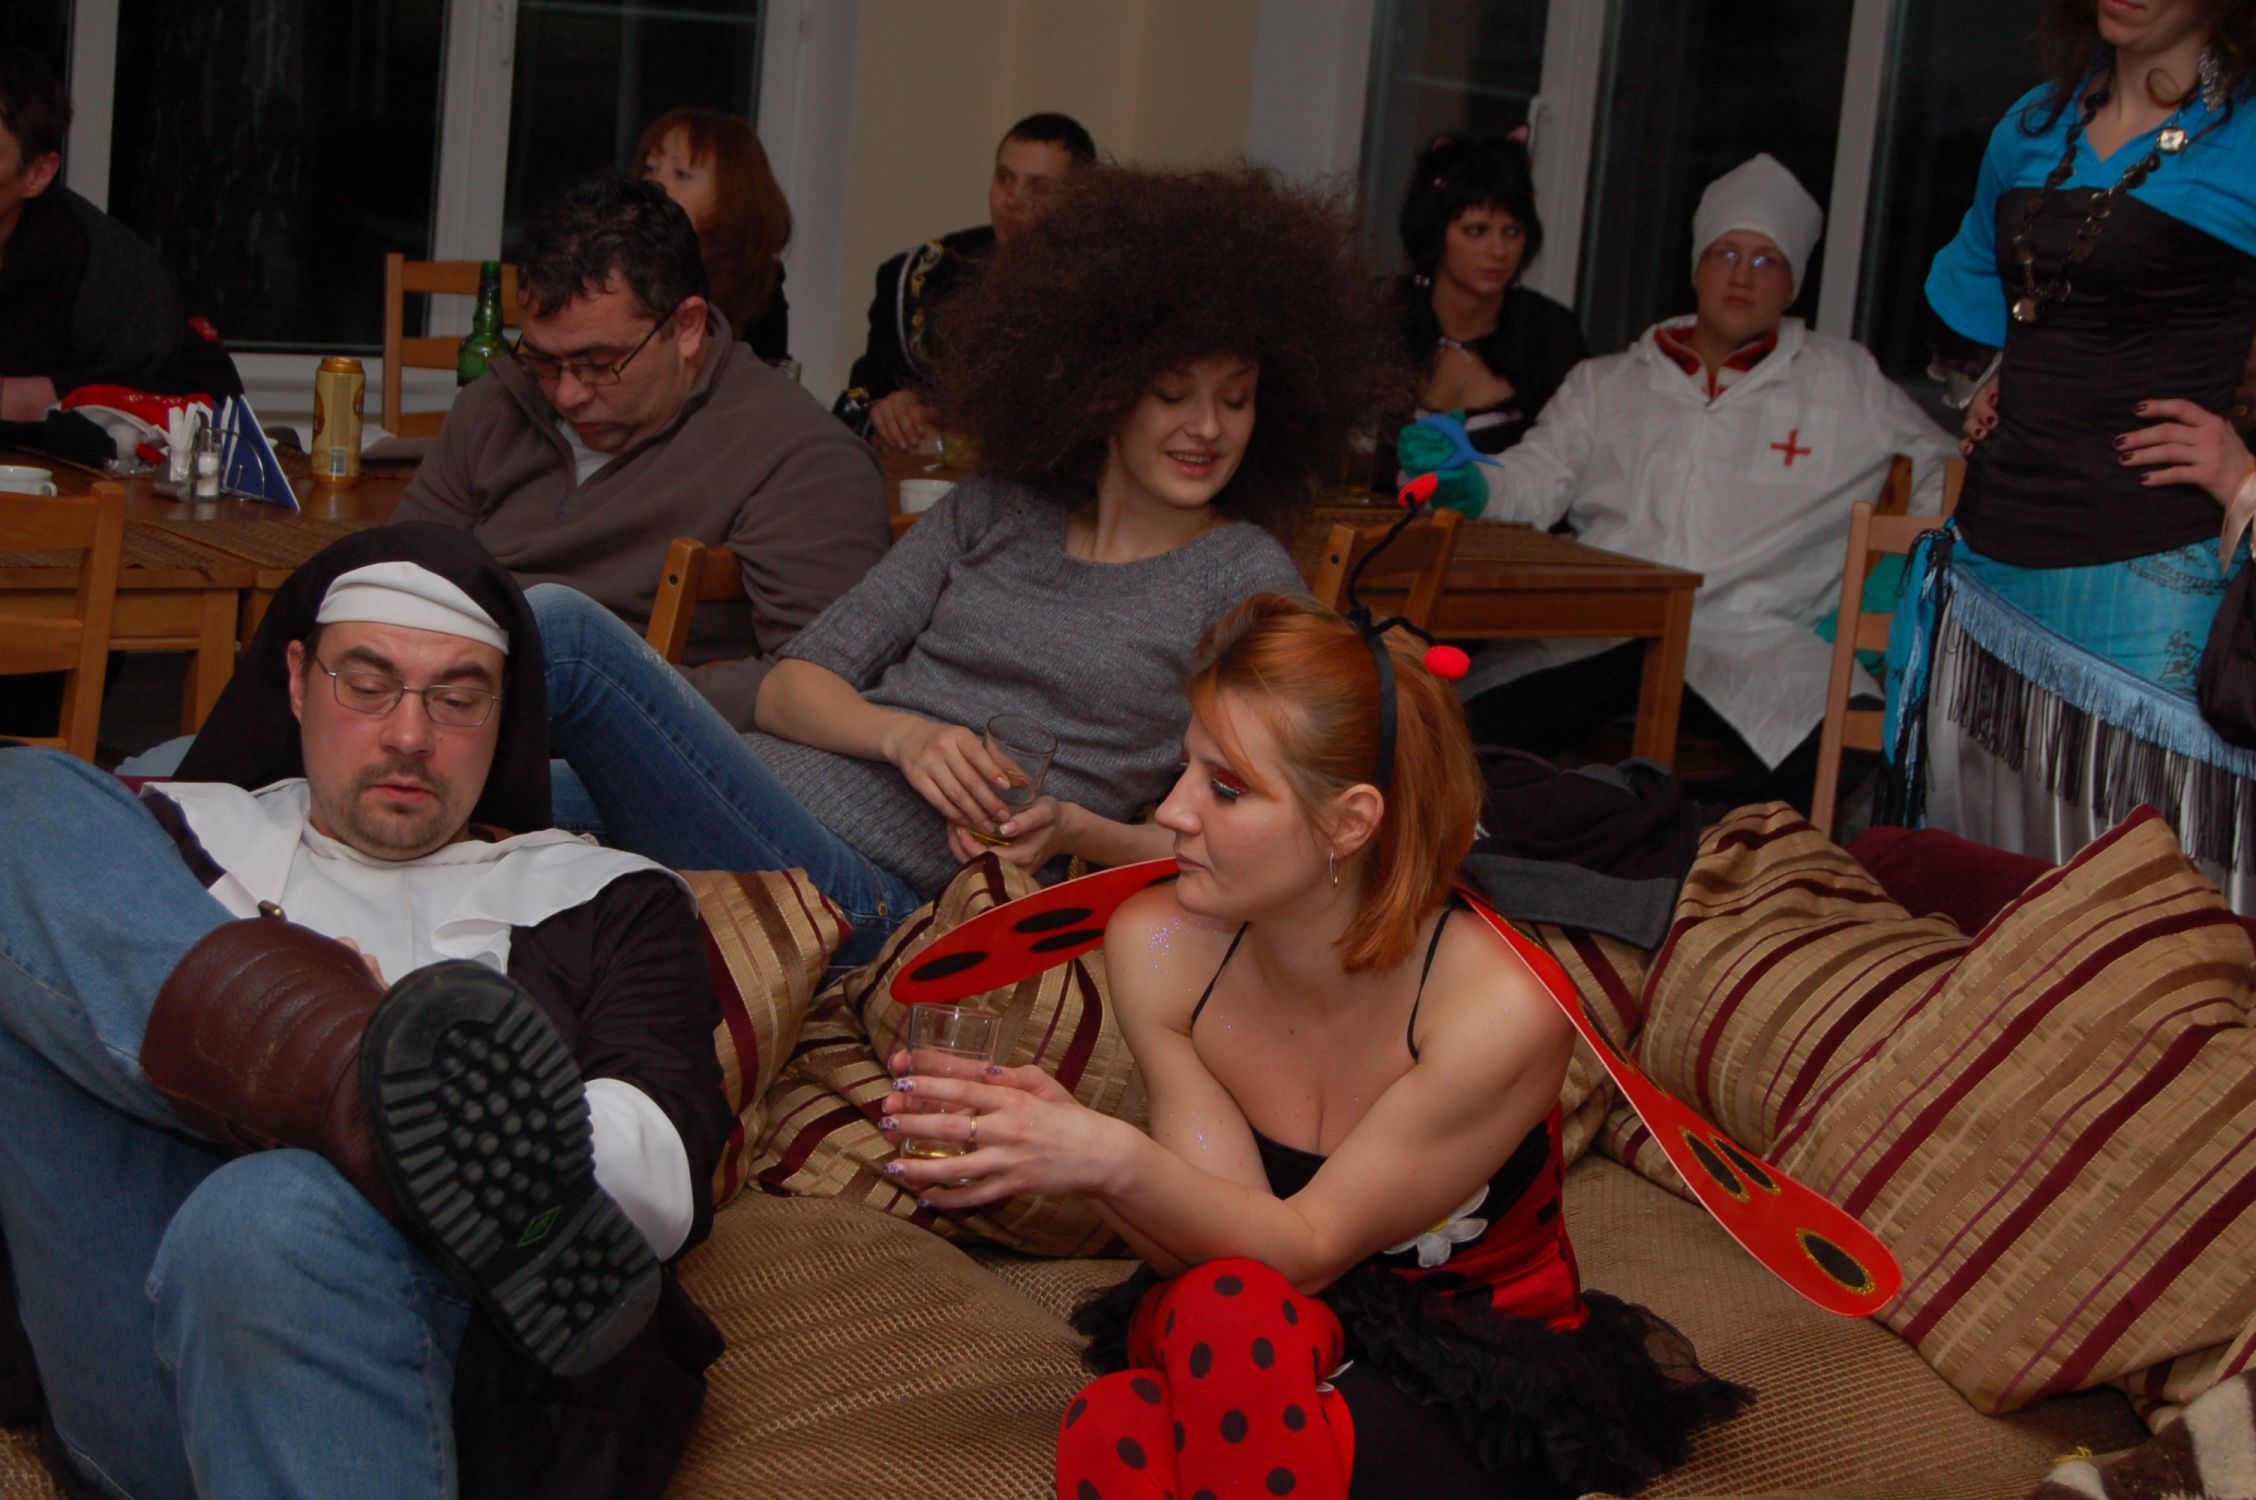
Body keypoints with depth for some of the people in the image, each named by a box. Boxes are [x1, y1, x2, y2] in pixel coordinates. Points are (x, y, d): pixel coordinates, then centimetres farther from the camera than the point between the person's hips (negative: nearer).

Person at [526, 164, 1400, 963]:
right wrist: (902, 735, -9)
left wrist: (1074, 830, -11)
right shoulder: (991, 513, 19)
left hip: (875, 898, -4)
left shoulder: (1246, 581, 7)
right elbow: (790, 687, 12)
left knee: (565, 632, -23)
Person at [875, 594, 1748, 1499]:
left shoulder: (1500, 1008, -23)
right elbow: (1214, 1245, -11)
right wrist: (1063, 1135, -31)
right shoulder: (1157, 948, -10)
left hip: (1476, 1392, -2)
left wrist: (1116, 1161, -36)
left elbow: (1307, 1246, -18)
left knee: (1240, 1316, -35)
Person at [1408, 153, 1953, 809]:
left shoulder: (1845, 381, 19)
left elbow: (1942, 476, 24)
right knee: (1461, 725, -29)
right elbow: (1533, 484, 13)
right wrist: (1469, 486, -10)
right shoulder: (1604, 384, 22)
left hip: (1748, 637, 0)